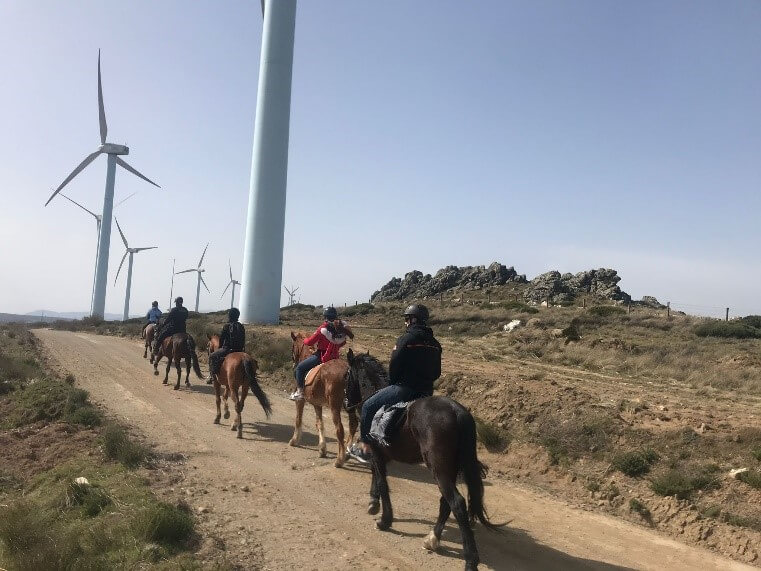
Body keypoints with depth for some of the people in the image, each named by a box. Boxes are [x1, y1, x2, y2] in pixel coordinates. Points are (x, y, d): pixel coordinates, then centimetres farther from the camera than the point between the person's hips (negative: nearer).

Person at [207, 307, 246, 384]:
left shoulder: (226, 326, -7)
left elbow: (221, 339, -1)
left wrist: (220, 348, 13)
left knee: (212, 356, 12)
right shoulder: (241, 327, 7)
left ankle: (212, 375, 3)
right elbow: (243, 340, 10)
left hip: (228, 349, -5)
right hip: (239, 350, 5)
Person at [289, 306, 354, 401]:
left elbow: (310, 342, -11)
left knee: (299, 369, 5)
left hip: (321, 357, -7)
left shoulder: (323, 329, -19)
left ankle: (300, 391, -1)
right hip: (335, 357, 7)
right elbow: (342, 343, 13)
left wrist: (305, 340, 11)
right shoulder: (342, 328, -1)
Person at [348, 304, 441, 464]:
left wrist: (393, 382, 7)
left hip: (405, 388, -8)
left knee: (368, 407, 5)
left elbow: (394, 366, -10)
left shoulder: (406, 338, -11)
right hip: (427, 391, 8)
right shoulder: (435, 343, 9)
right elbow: (437, 372, 13)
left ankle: (364, 446, 7)